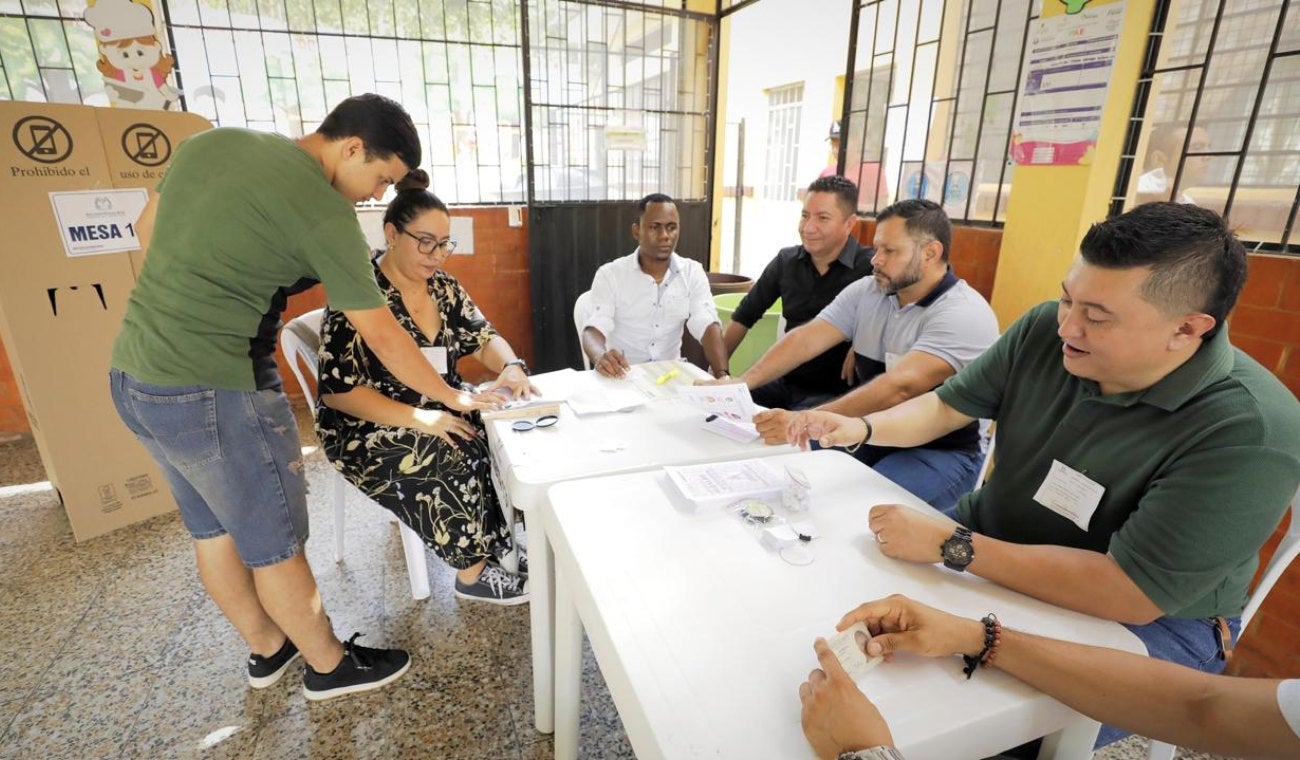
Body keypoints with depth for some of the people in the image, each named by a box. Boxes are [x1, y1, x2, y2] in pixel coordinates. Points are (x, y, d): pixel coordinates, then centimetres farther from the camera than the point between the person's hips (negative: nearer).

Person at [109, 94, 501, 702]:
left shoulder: (209, 141, 6)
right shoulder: (324, 213, -17)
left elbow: (147, 228, 18)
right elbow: (382, 338, -14)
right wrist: (454, 397, -1)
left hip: (134, 373, 9)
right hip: (213, 393, -9)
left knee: (212, 528, 20)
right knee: (275, 544, 8)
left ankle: (268, 650, 41)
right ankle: (330, 666, 29)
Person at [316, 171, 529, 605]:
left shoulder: (442, 287, 4)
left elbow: (482, 337, 3)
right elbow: (338, 390, -19)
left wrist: (510, 366, -21)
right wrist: (417, 418, -29)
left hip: (440, 411, 6)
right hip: (368, 429, -6)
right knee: (456, 457, -31)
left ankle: (516, 539, -4)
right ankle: (474, 571, -12)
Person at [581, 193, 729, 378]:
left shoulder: (693, 273, 1)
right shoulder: (609, 275, -7)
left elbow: (707, 328, -10)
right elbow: (594, 329, -17)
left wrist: (722, 375, -29)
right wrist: (600, 357, -42)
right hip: (621, 378, 0)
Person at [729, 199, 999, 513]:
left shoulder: (964, 315, -20)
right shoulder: (866, 291, 1)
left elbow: (900, 386, -33)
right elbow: (806, 339, -8)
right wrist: (741, 383, -23)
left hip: (940, 452, -5)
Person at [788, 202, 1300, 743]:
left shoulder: (1250, 434, -27)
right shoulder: (1044, 331, -11)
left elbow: (1131, 595, -31)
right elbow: (947, 405, -1)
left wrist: (950, 545, -32)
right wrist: (863, 427, -19)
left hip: (1148, 618, -5)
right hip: (992, 542, 5)